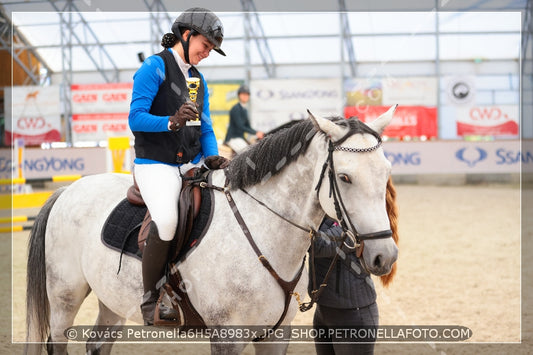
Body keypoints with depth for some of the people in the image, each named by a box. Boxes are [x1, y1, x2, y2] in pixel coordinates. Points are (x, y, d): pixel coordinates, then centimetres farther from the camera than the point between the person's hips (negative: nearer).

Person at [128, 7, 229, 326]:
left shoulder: (198, 78, 17)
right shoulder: (155, 67, -5)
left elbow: (205, 127, 16)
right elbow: (136, 118, -13)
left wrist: (212, 157, -3)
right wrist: (172, 122, -29)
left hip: (192, 164, 7)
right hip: (156, 164, -7)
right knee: (167, 220, -31)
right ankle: (151, 301, -16)